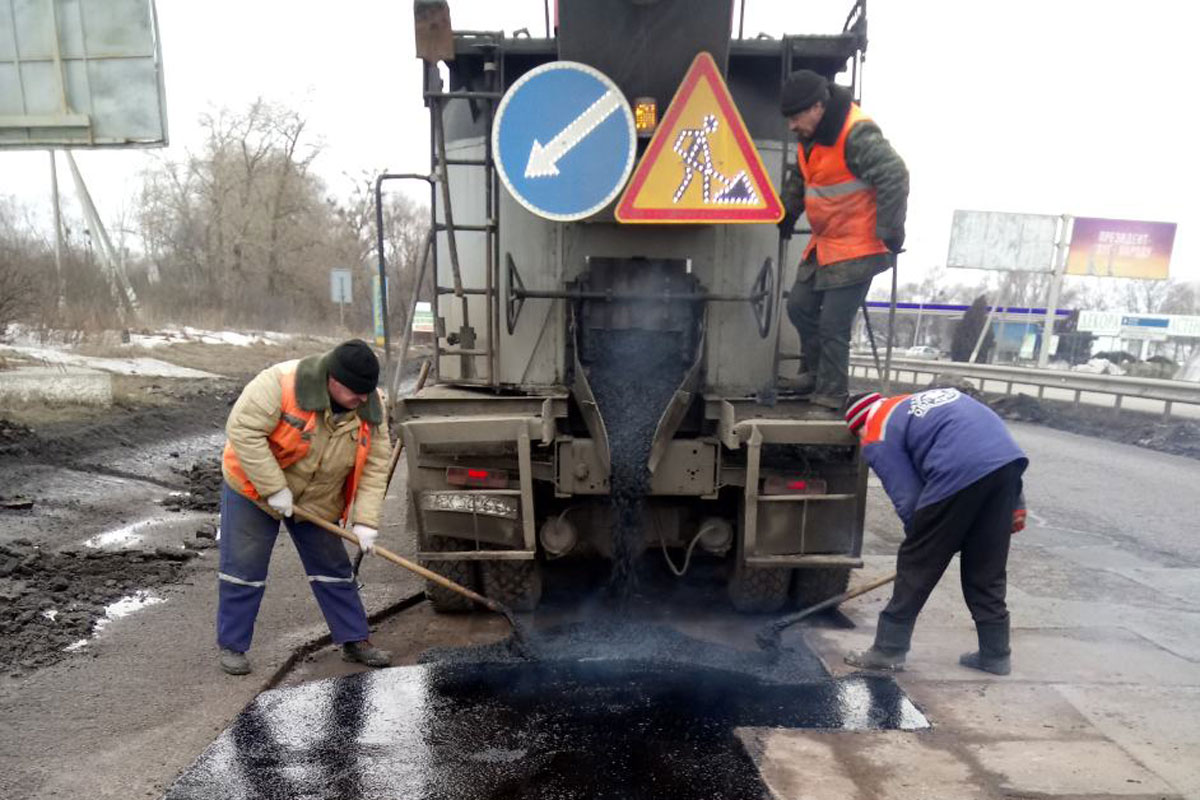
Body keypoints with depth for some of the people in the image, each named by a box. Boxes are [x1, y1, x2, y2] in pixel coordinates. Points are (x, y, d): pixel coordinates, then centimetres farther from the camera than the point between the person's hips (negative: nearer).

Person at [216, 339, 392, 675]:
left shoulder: (370, 407, -15)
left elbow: (374, 466, -11)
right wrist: (274, 488, -28)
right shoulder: (281, 382, -31)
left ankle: (354, 640, 19)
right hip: (253, 488, -4)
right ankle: (232, 645, 21)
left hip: (317, 501, 4)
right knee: (243, 569, 3)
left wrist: (365, 520, -18)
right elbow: (242, 430, -29)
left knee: (333, 569, 8)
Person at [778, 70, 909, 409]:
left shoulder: (857, 135, -22)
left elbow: (895, 177, -23)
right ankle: (814, 371, 34)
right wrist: (787, 214, 25)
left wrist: (889, 233, -21)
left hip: (857, 249, -9)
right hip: (824, 244, 9)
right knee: (800, 307, 15)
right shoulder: (811, 136, 8)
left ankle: (830, 396, 9)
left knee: (833, 325, -6)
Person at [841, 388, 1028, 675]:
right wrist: (1015, 502, 28)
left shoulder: (878, 437, 12)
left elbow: (908, 501, 5)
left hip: (958, 473, -7)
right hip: (1009, 459, 7)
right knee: (988, 570, 21)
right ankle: (995, 654, 31)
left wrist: (923, 540, 21)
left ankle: (888, 649, 18)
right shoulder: (929, 397, 33)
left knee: (916, 565, 9)